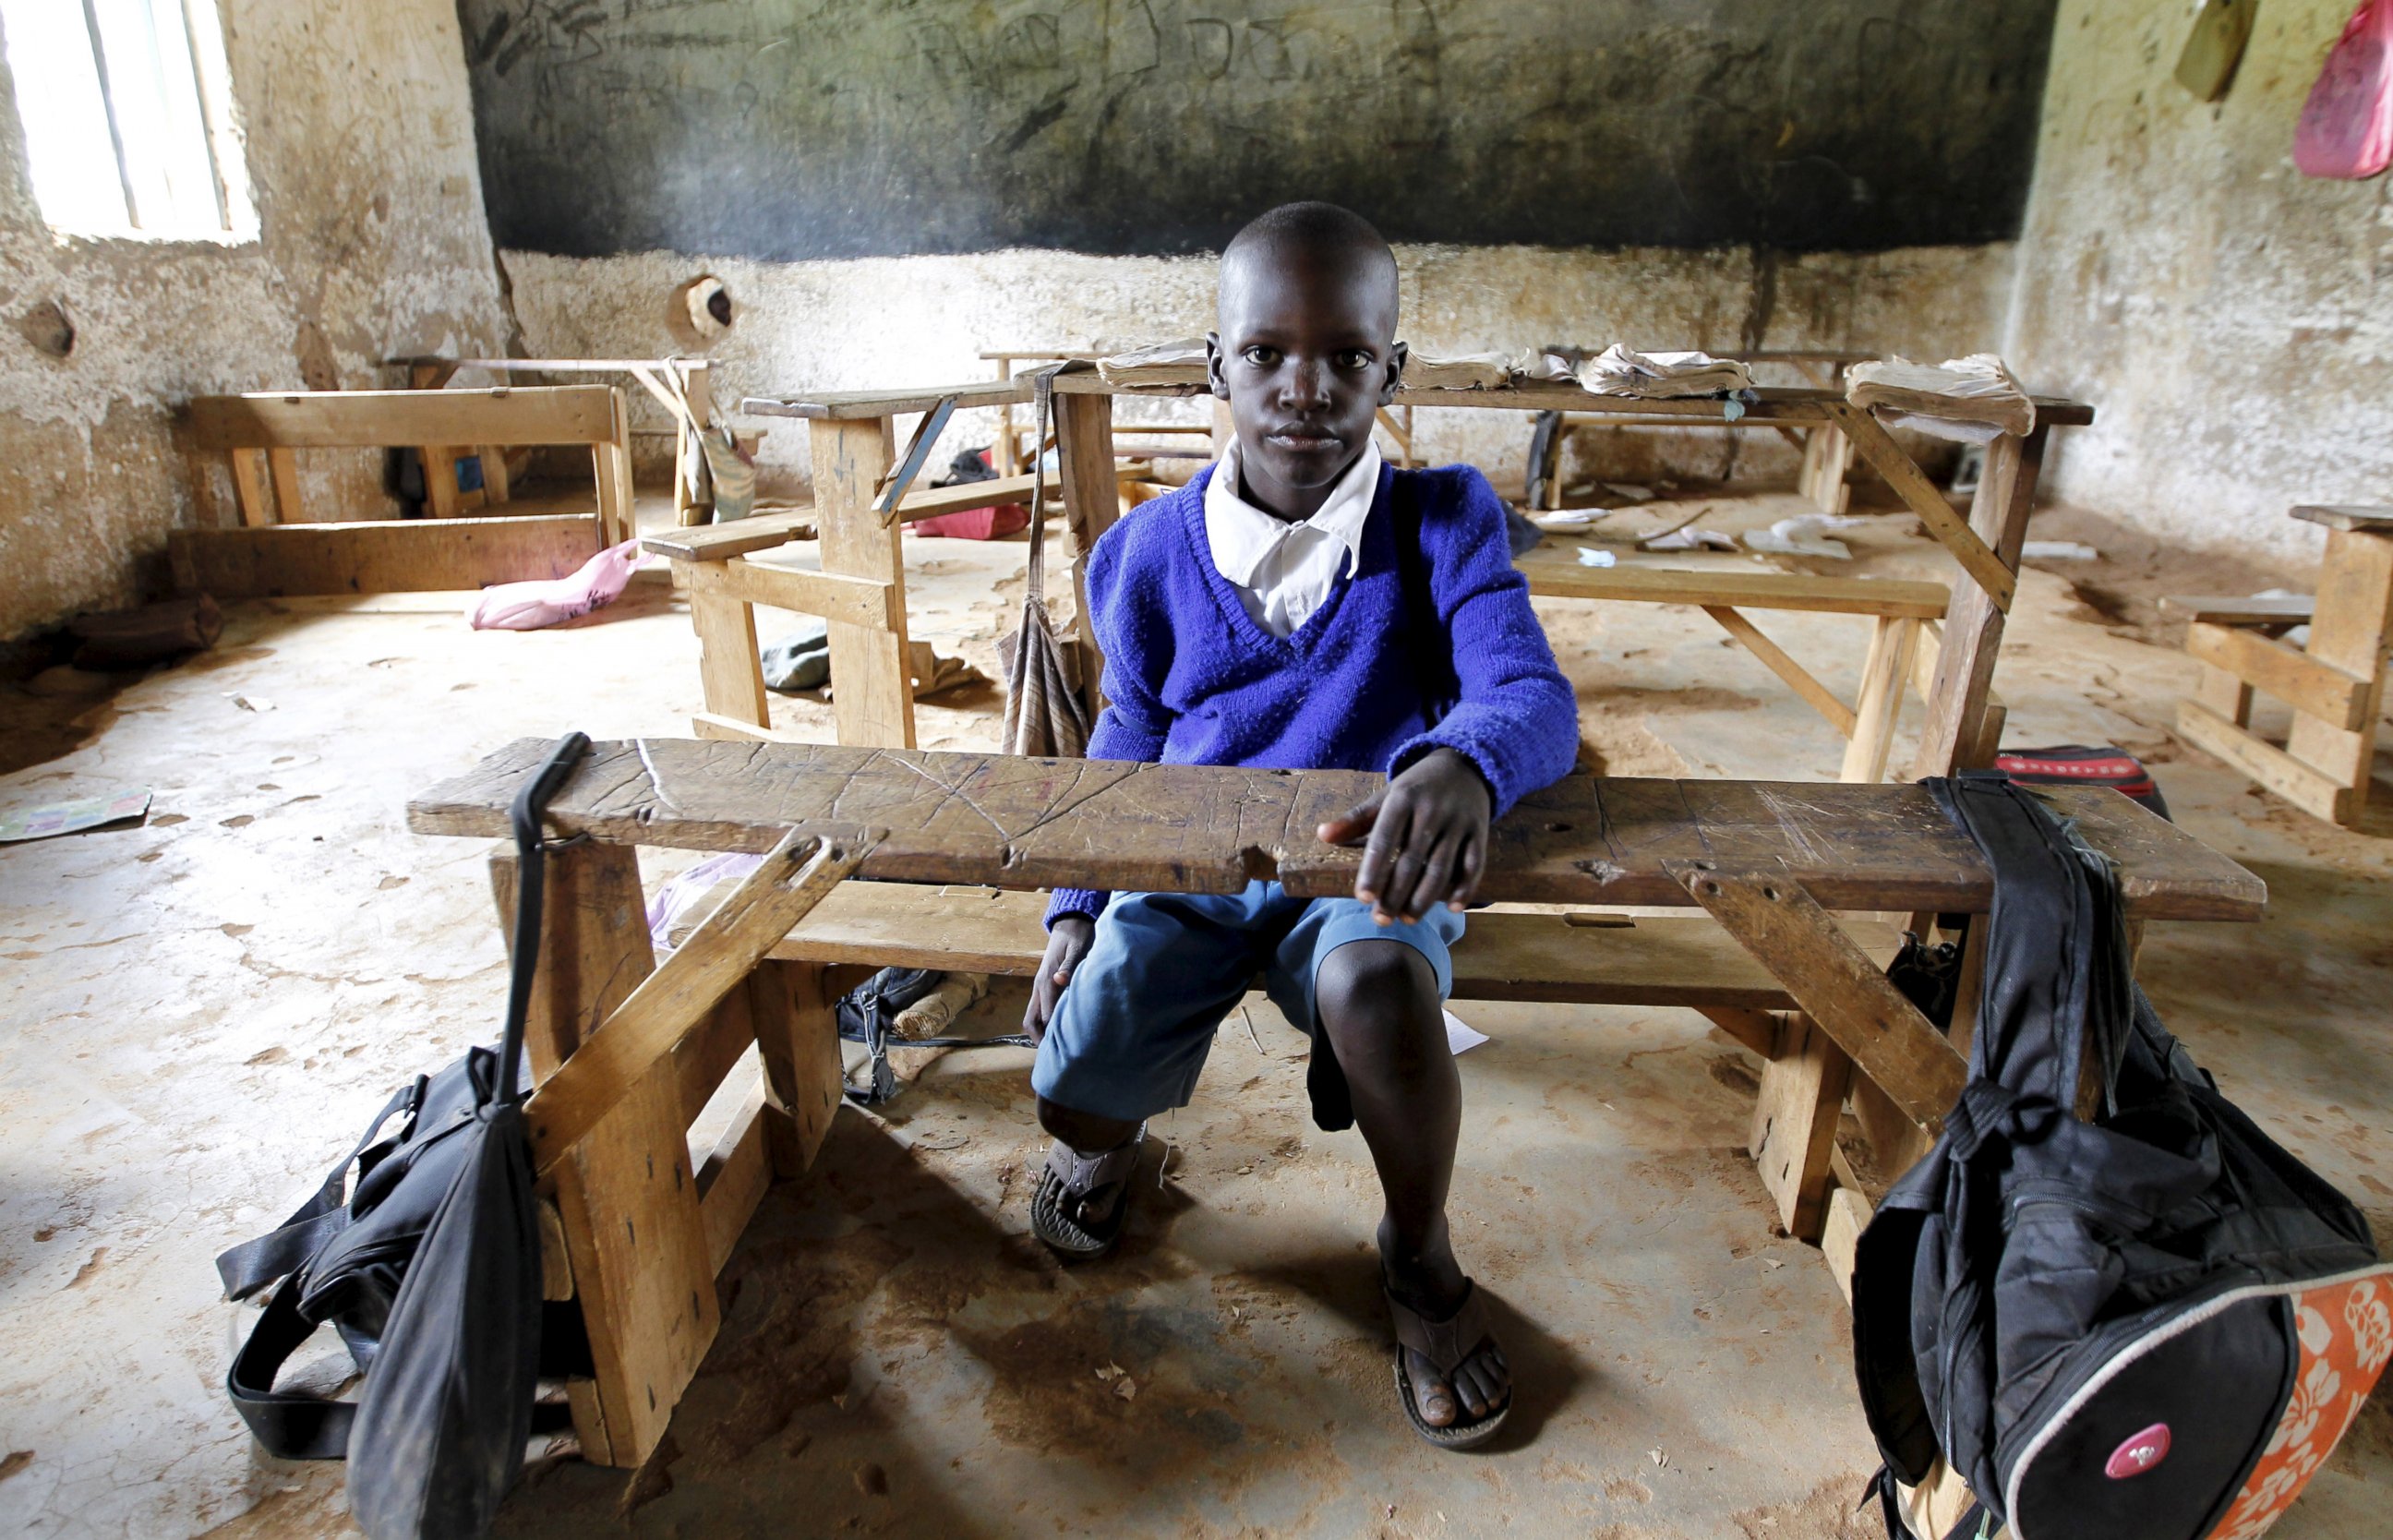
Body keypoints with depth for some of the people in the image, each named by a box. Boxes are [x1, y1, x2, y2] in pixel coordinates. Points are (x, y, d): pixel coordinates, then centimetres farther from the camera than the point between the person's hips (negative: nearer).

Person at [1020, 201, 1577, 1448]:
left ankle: (1421, 1258, -1)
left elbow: (1533, 695, -20)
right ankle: (1111, 1131, 32)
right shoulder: (1154, 552, 3)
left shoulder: (1441, 524, -5)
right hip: (1184, 872, 3)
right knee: (1071, 1093, -14)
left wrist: (1460, 763, -45)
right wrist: (1074, 905, 5)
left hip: (1361, 871, -2)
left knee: (1378, 983, -36)